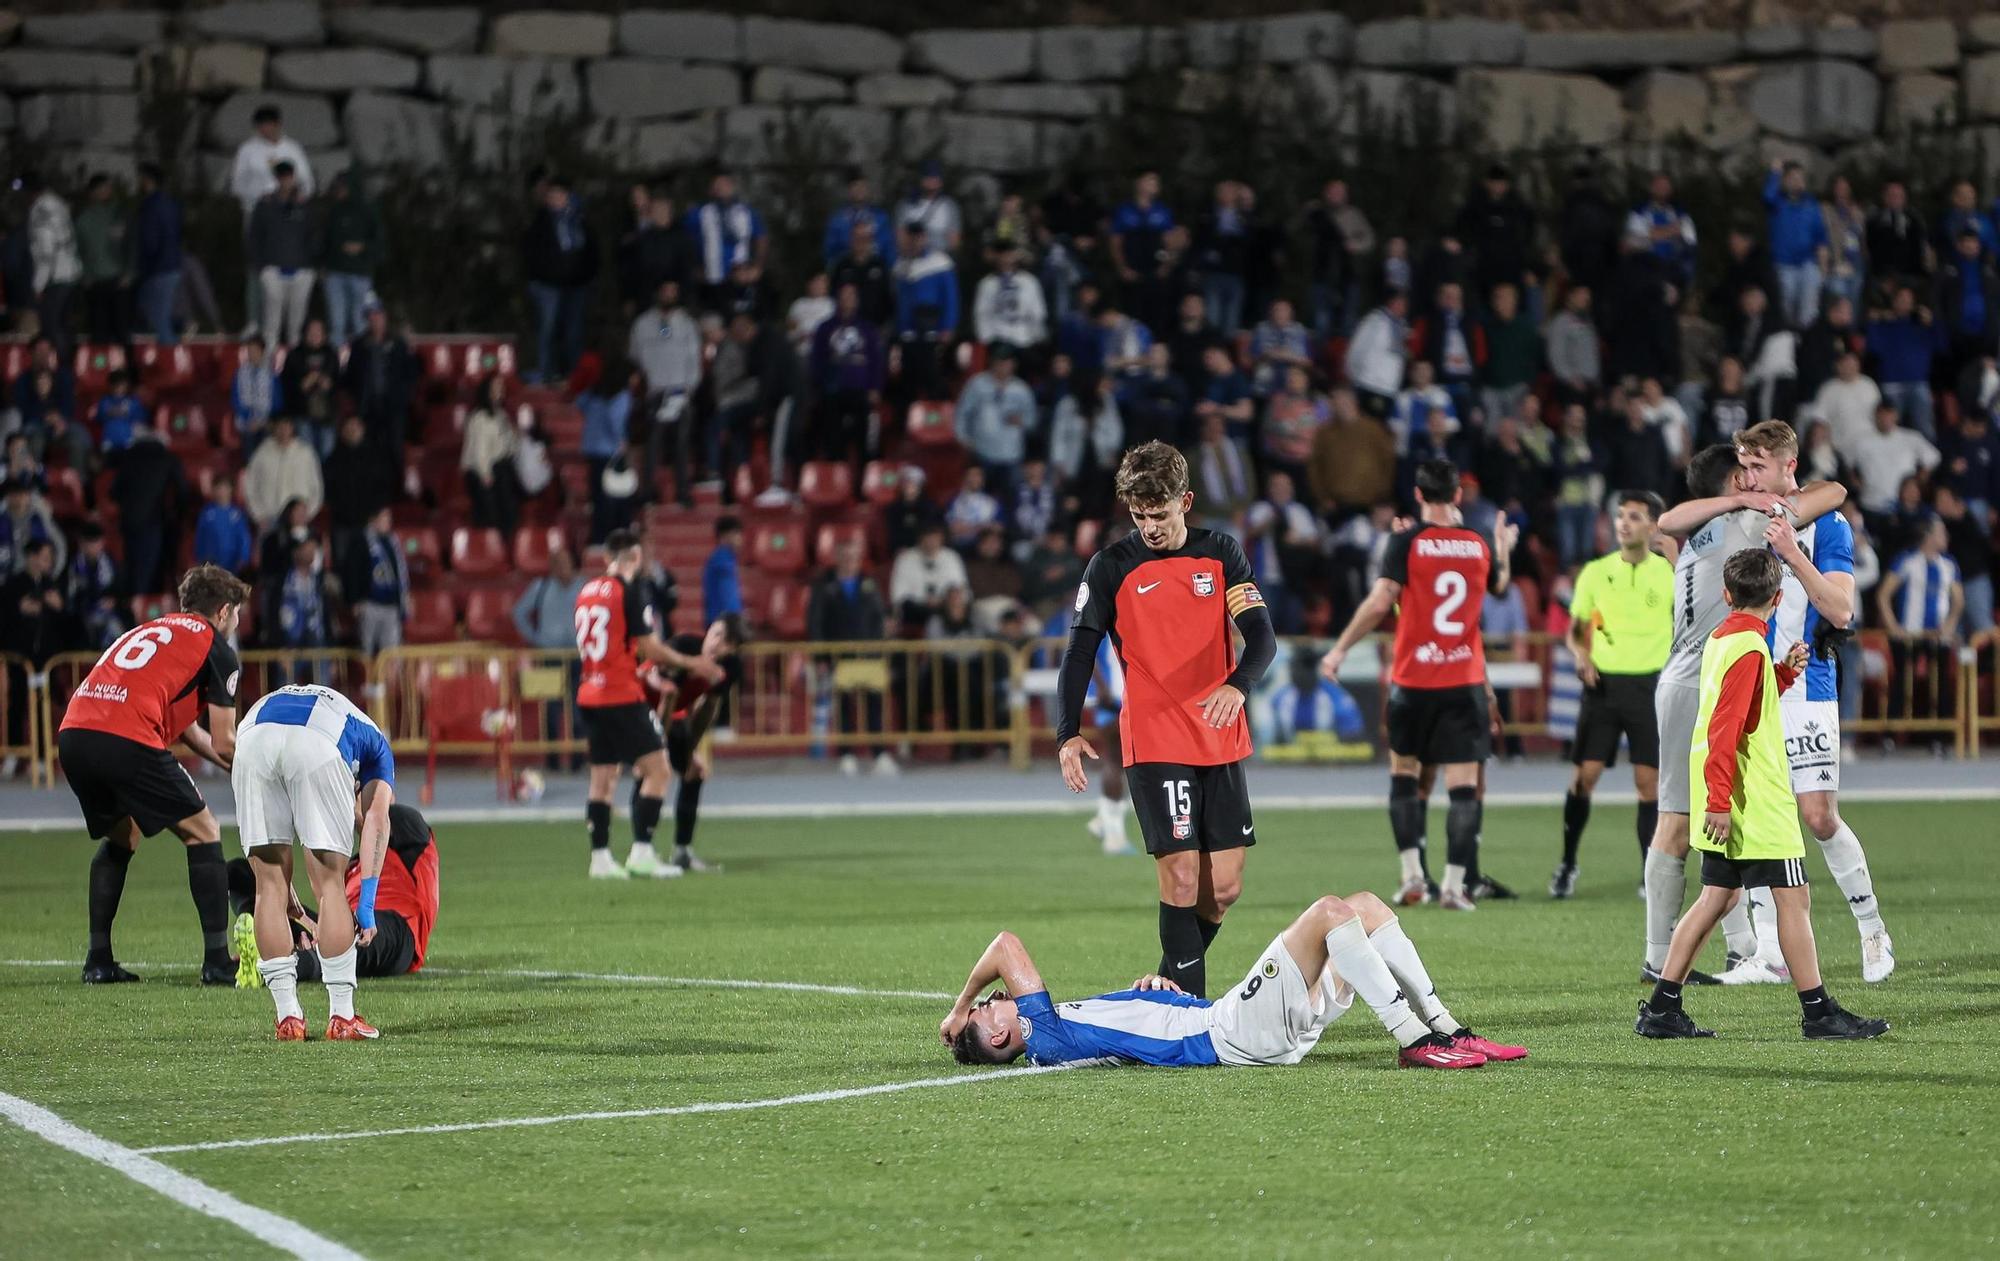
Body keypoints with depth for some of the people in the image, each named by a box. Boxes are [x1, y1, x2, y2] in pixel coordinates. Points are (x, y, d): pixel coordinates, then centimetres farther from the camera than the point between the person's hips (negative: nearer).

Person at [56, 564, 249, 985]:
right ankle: (217, 961, 4)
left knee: (120, 838, 28)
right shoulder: (215, 647, 11)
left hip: (73, 733, 7)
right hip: (128, 741, -7)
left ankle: (98, 961, 22)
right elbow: (223, 743, 8)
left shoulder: (148, 631, 33)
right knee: (203, 832, 9)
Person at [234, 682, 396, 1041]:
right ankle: (341, 1017, 9)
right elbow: (376, 818, 19)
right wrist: (366, 903, 14)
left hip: (253, 741, 3)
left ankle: (288, 1017, 13)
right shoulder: (373, 739, 36)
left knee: (270, 885, 13)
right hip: (318, 744, -3)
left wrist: (285, 888, 42)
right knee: (331, 882, 10)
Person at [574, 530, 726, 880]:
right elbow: (649, 649, -13)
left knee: (603, 778, 10)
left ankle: (600, 858, 8)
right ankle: (641, 852, -8)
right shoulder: (632, 591, -11)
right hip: (623, 697, -7)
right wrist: (691, 664, 1)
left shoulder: (587, 592, 11)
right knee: (657, 769, -1)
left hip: (590, 695, 7)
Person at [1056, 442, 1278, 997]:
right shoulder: (1111, 566, -1)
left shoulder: (1221, 554, 6)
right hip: (1154, 747, -4)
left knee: (1224, 888, 4)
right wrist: (1068, 734, -17)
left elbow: (1261, 634, -2)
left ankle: (1171, 988, 23)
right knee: (1182, 879, -12)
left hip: (1221, 742, 4)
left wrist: (1237, 685, -24)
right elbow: (1080, 653, -3)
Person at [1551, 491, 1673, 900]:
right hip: (1603, 682, 1)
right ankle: (1567, 863, 13)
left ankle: (1651, 875, 3)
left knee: (1648, 781, -4)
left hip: (1649, 683, -1)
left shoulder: (1669, 575, 1)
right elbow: (1575, 631, 13)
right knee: (1584, 776, -3)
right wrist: (1581, 656, -7)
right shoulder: (1596, 572, 6)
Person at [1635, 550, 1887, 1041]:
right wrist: (1720, 800, -24)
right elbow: (1726, 727, -22)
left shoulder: (1719, 638, 12)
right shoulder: (1749, 647, -16)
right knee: (1793, 897, -4)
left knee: (1718, 897, 12)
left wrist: (1785, 672, 13)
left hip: (1727, 805, 10)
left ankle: (1662, 1009, 10)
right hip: (1756, 800, -10)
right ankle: (1818, 1012, -2)